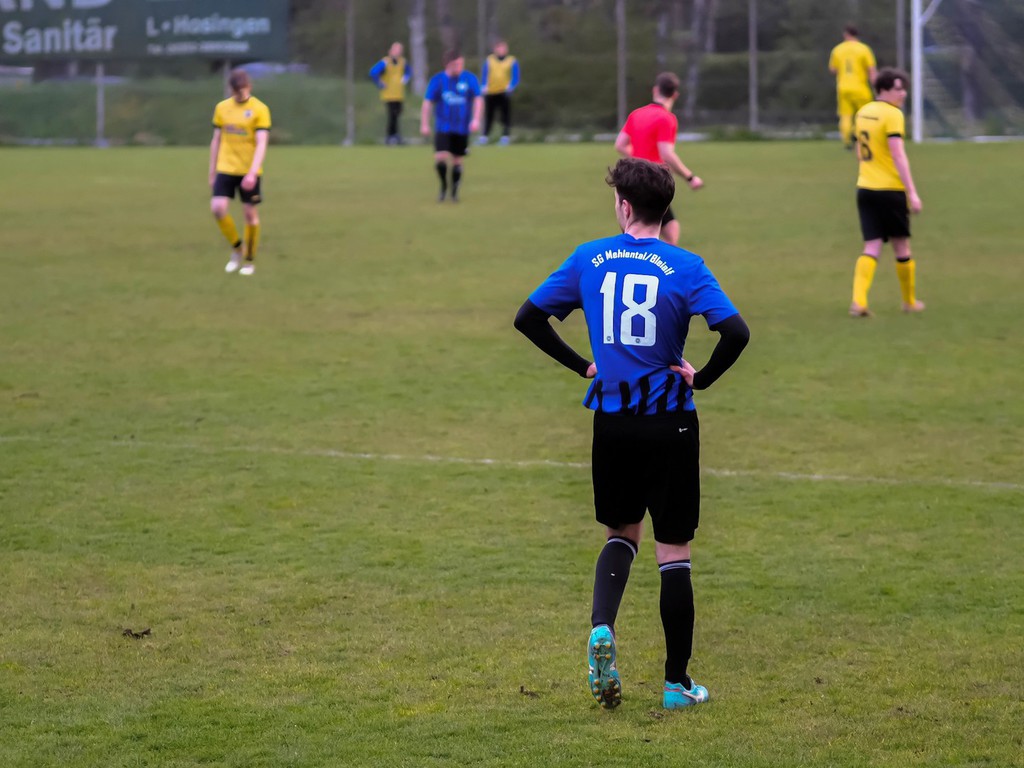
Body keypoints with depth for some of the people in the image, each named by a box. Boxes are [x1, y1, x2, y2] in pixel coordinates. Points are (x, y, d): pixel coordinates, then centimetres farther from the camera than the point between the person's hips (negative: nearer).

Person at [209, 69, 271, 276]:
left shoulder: (259, 109, -6)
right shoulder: (222, 108, 6)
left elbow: (261, 144, -13)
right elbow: (216, 141, 12)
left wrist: (252, 173, -24)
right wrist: (212, 172, 11)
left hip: (249, 171, -3)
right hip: (225, 169, 3)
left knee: (250, 213, 1)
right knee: (218, 208, -12)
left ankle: (249, 260, 16)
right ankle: (237, 248, 11)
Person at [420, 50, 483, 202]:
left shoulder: (470, 79, -2)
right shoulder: (437, 80, -3)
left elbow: (478, 100, -1)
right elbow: (428, 102, 1)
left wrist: (476, 120, -13)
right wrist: (424, 124, -3)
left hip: (462, 128, 1)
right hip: (443, 127, -1)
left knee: (457, 160, 6)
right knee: (440, 158, -15)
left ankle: (455, 191, 25)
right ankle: (443, 185, 11)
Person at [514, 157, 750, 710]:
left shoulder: (589, 259, 0)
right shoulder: (684, 267, -9)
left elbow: (528, 318, 5)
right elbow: (735, 333, -21)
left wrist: (582, 365, 10)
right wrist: (702, 378, -5)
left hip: (610, 419, 3)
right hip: (670, 423, -3)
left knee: (622, 533, 22)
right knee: (673, 553, 6)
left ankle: (601, 626, -5)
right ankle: (676, 682, 11)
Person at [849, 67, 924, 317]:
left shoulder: (863, 112, 11)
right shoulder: (892, 114, -12)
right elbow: (898, 155, -19)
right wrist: (912, 193, -19)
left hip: (865, 188, 6)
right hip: (891, 190, -6)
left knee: (872, 247, 2)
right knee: (902, 246, 10)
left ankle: (858, 300, -16)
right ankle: (909, 301, 22)